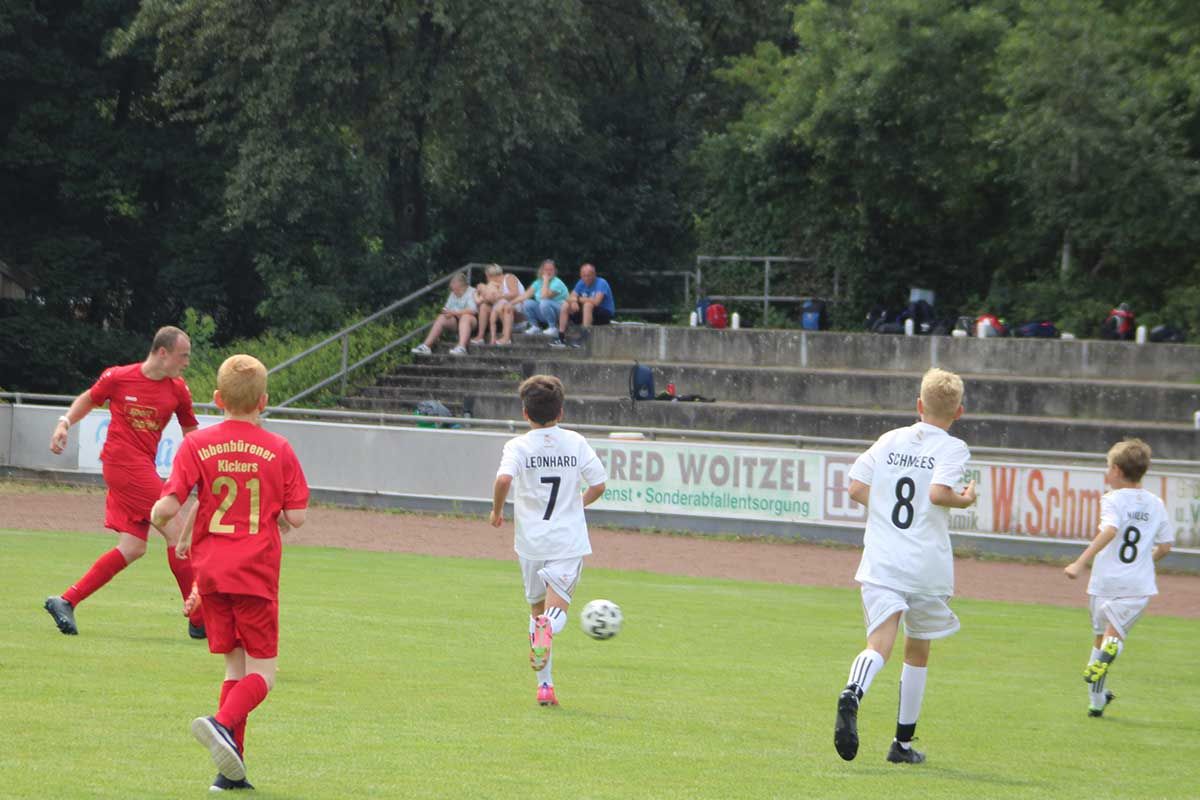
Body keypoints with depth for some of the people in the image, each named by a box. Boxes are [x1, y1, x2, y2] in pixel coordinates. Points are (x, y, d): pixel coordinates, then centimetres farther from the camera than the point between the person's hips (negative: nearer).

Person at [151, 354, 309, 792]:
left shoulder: (197, 444, -1)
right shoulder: (278, 450, -3)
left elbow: (168, 505, -9)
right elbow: (296, 516, -3)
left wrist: (158, 518, 14)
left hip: (211, 572, 3)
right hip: (257, 574, -3)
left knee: (235, 665, 12)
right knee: (261, 672, 3)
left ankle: (231, 768, 5)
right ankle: (223, 724, -26)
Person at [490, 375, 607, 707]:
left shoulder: (518, 446, -4)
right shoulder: (576, 443, 2)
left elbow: (504, 479, -22)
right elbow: (598, 484, 3)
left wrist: (497, 510, -5)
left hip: (531, 541, 0)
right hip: (569, 540, 0)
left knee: (537, 609, 16)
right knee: (556, 610, -4)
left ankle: (545, 684, 14)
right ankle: (548, 628, -42)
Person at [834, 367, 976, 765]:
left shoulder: (890, 440, 10)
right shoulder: (952, 448, -3)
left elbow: (856, 486, 6)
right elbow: (938, 492, -20)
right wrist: (965, 500, 0)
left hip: (881, 562, 2)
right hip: (927, 565, -2)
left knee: (880, 644, -12)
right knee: (917, 650, 16)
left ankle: (852, 696, -45)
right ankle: (903, 743, 21)